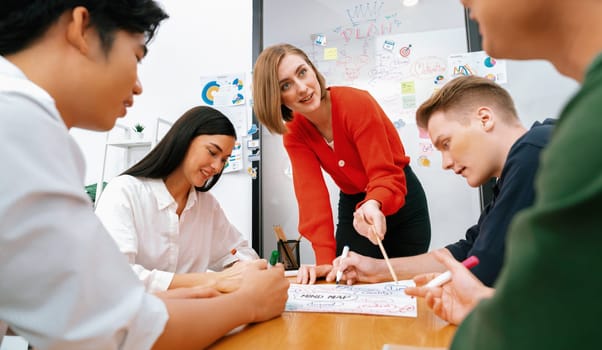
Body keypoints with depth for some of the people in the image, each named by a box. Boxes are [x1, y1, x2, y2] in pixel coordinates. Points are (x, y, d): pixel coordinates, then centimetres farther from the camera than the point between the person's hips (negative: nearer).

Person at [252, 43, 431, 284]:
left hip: (402, 203, -2)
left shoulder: (357, 103, -25)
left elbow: (386, 174, -29)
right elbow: (312, 192, -23)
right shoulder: (294, 134, -13)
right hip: (352, 207, 3)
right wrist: (324, 259, -33)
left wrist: (373, 205, -51)